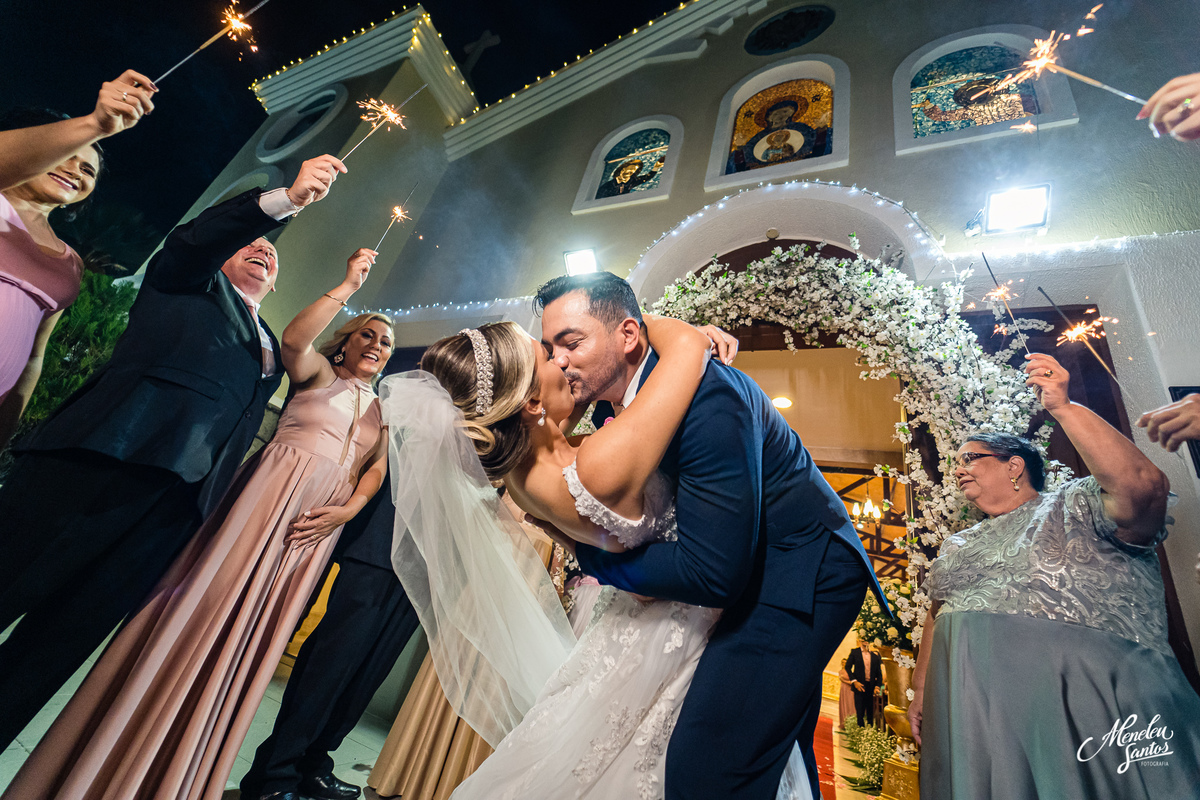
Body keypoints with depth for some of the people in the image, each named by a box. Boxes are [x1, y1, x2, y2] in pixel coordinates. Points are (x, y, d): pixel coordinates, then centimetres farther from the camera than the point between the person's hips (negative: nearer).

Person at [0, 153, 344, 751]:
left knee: (64, 640, 3)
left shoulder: (271, 349, 27)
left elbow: (241, 426, 21)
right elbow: (192, 239, -4)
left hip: (178, 498, 4)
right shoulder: (191, 278, 18)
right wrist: (287, 199, -16)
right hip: (106, 454, -3)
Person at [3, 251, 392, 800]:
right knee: (207, 606, -6)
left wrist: (346, 510, -8)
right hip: (270, 498, -3)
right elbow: (293, 339, -15)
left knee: (249, 635, 8)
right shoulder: (317, 373, 7)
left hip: (316, 526, 4)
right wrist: (349, 285, -14)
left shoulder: (383, 409, 18)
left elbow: (379, 467, 8)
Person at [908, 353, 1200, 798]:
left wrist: (1062, 408, -19)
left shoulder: (1076, 505, 5)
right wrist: (920, 690, 10)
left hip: (1090, 692, -4)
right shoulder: (957, 545, 20)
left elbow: (1144, 488, -17)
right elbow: (937, 617, 18)